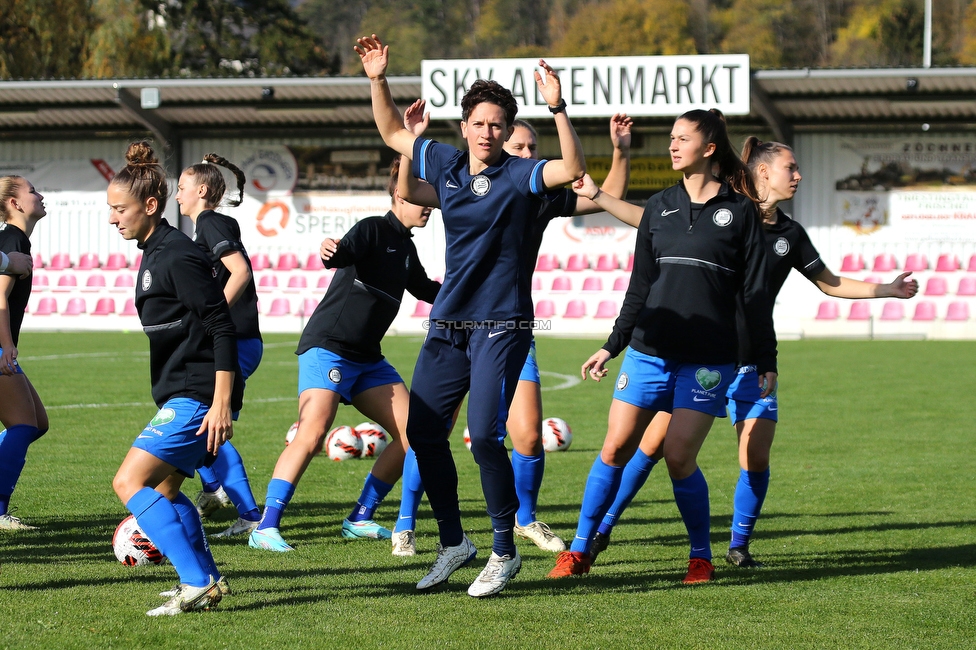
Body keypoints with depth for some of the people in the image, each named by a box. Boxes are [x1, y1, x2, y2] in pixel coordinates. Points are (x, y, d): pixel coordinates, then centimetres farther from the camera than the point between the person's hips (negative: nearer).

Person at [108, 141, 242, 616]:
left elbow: (222, 329, -19)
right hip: (181, 397, 11)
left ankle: (199, 582, -19)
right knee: (162, 487, 21)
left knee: (131, 481, -16)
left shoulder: (177, 256, -15)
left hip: (197, 397, -11)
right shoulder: (155, 253, 15)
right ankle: (205, 581, 30)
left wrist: (221, 403, -23)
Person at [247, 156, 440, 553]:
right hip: (328, 347, -9)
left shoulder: (405, 247, 16)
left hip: (367, 358, 9)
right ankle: (266, 527, -24)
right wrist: (330, 253, -51)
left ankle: (360, 519, 11)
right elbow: (345, 253, -30)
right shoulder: (373, 230, -8)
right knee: (313, 432, -24)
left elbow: (423, 288, 36)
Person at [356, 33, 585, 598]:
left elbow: (573, 169, -26)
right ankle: (453, 543, 21)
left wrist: (558, 109, -36)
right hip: (448, 323, 6)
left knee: (484, 434, -16)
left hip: (502, 326, -6)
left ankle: (505, 551, -1)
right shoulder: (446, 165, 8)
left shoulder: (520, 176, -8)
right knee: (423, 431, 5)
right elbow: (393, 132, 22)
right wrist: (378, 80, 9)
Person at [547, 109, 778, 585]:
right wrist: (613, 346, 13)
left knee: (678, 456, -10)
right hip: (649, 350, 4)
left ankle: (701, 556, 8)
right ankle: (579, 550, 8)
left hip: (708, 360, -3)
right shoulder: (659, 207, 10)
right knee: (616, 447, -1)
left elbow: (754, 292, 2)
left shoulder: (739, 210, 0)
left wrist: (767, 361, 0)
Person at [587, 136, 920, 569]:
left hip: (751, 363, 4)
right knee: (653, 444, -5)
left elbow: (831, 283, 20)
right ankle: (603, 527, 9)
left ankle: (739, 546, 12)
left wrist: (887, 290, 15)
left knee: (756, 459, -6)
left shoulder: (789, 234, 8)